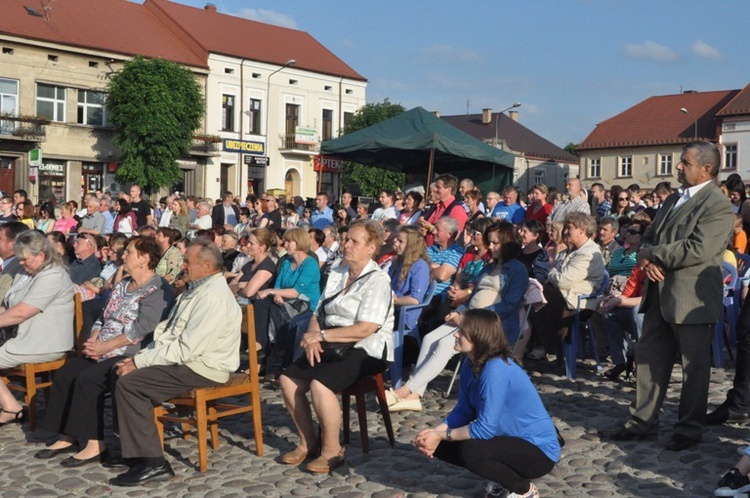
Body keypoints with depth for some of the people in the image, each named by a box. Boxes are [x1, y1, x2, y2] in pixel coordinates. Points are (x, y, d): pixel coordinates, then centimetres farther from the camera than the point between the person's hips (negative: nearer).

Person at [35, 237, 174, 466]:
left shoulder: (157, 290, -11)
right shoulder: (123, 285, 19)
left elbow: (140, 330, -19)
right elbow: (104, 318, 21)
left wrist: (104, 347, -18)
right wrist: (93, 340, 0)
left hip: (130, 355, -9)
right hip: (105, 353, 9)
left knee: (88, 379, -26)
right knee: (65, 374, -5)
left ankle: (95, 445, -17)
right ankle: (68, 437, 2)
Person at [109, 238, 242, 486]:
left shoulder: (214, 297, -19)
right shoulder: (196, 290, 14)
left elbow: (186, 349, -24)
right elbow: (167, 333, 15)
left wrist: (139, 362, -17)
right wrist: (139, 356, 0)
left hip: (203, 368, -10)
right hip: (186, 360, 10)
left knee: (129, 382, -16)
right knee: (127, 373, 3)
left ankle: (152, 463, -11)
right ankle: (141, 451, 7)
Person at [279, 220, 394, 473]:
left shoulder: (377, 280, -10)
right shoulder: (337, 273, 14)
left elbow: (365, 329, -21)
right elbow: (318, 314, 12)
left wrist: (322, 335, -18)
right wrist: (312, 338, -10)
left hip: (366, 350, -8)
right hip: (333, 346, 8)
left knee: (319, 383, -30)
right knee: (288, 379, -10)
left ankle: (332, 450, -11)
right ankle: (308, 442, 6)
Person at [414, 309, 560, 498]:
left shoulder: (496, 370, -30)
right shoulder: (470, 364, -3)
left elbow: (484, 428, -29)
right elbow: (463, 411, 3)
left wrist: (441, 436, -19)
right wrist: (435, 432, -14)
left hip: (539, 450, -9)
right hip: (509, 438, 9)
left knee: (471, 451, -32)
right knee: (440, 446, 0)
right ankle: (503, 479, 14)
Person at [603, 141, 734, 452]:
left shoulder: (718, 206, -11)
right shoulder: (673, 201, 17)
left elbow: (698, 249, -22)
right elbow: (649, 238, 17)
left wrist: (652, 255, -14)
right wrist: (648, 261, -6)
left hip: (692, 299, -8)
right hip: (660, 296, 8)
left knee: (694, 366, 5)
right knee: (649, 360, 11)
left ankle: (689, 430, 18)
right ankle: (642, 423, 21)